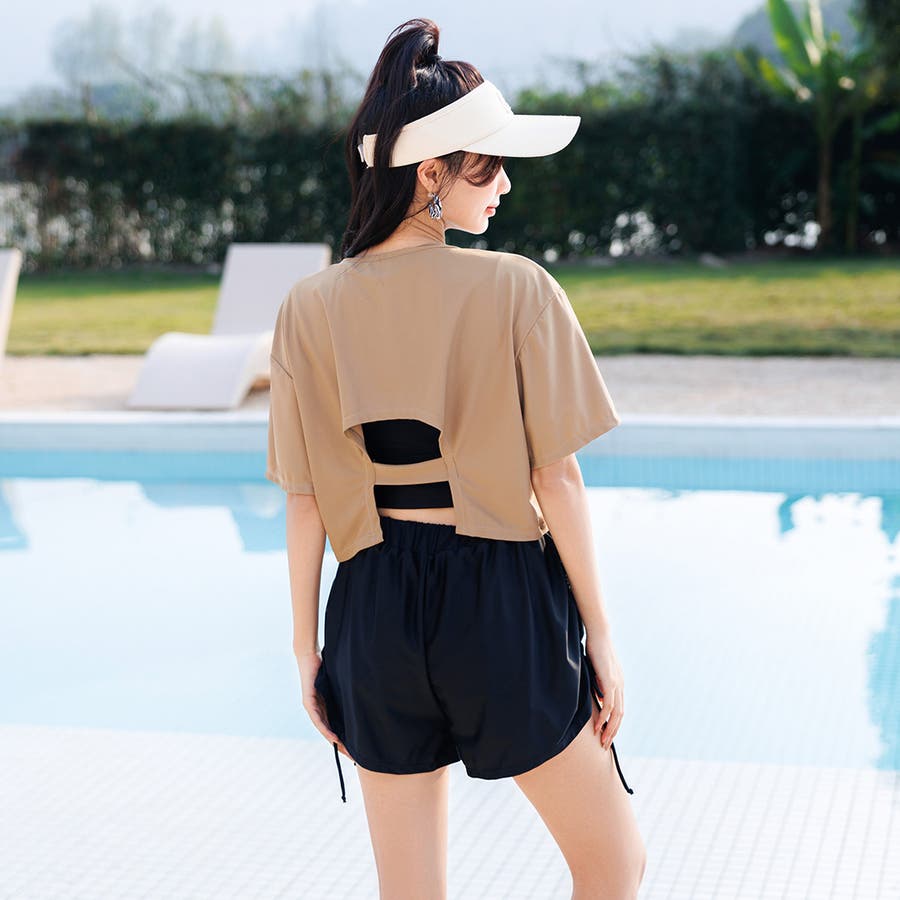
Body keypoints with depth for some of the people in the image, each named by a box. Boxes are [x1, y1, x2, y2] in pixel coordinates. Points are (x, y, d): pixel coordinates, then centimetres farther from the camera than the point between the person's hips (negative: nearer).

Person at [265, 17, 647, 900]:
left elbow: (304, 502, 1)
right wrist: (598, 633, 0)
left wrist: (307, 646, 11)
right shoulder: (517, 289, -11)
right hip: (503, 596, -3)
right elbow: (556, 479, -9)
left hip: (375, 604, 4)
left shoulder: (311, 307, -1)